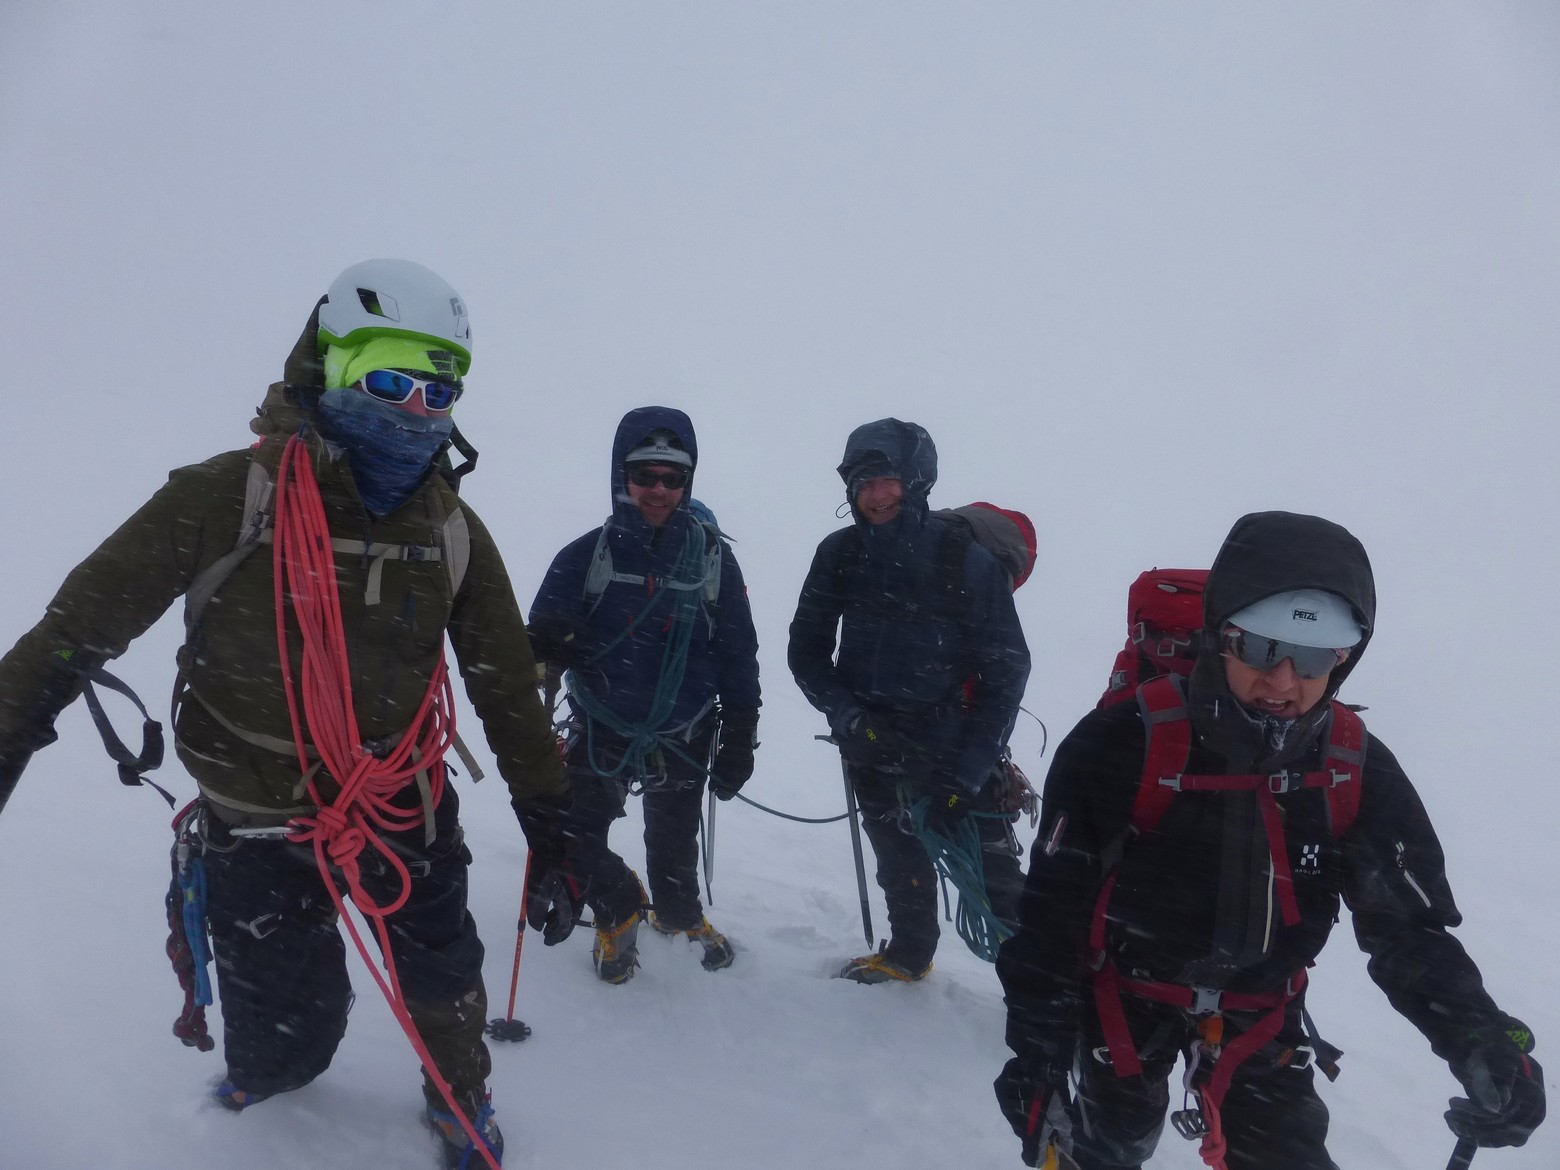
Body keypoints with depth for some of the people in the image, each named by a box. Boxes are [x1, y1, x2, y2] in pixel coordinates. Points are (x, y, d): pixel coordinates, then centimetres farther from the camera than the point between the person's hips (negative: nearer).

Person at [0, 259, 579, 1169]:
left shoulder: (453, 533, -7)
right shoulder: (227, 499, -18)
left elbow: (509, 687, -1)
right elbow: (81, 625, -10)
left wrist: (552, 831, 0)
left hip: (406, 807, 2)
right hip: (259, 821, -2)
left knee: (444, 978, 14)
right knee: (285, 1036, 11)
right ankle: (270, 1076, 49)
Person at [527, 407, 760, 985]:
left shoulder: (712, 556, -4)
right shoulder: (586, 555, -7)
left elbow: (738, 654, 2)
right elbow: (540, 639, -6)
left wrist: (739, 742, 2)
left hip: (683, 737, 1)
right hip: (600, 729, 0)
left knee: (674, 845, 16)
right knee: (573, 839, -10)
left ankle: (680, 915, 51)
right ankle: (619, 912, 24)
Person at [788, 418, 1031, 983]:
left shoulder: (968, 559, -15)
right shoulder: (840, 554, -5)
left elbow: (1005, 672, -13)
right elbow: (806, 650, 3)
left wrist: (967, 774, -18)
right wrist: (849, 716, -14)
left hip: (954, 748, -3)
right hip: (871, 746, 4)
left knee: (992, 876, -5)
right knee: (900, 862, 19)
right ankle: (908, 952, 42)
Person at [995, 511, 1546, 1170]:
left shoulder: (1360, 774, -15)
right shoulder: (1124, 744, -27)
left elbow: (1409, 928, -7)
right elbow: (1052, 910, -19)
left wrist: (1483, 1045, -25)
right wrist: (1037, 1054, -16)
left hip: (1259, 1011, 2)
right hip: (1126, 989, -2)